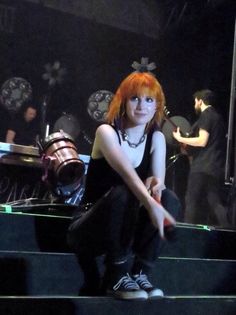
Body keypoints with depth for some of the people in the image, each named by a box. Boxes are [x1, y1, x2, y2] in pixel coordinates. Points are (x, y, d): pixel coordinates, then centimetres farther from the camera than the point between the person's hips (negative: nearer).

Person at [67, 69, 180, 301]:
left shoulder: (156, 138, 3)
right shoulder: (106, 132, -14)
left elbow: (158, 179, -11)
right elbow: (127, 173, -32)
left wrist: (155, 185, -36)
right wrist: (150, 204, -48)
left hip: (127, 228, 5)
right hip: (91, 227, -5)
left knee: (169, 198, -21)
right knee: (122, 194, -34)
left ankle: (139, 273, -16)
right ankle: (117, 276, -24)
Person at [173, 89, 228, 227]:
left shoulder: (206, 116, -8)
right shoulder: (217, 116, 21)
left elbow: (202, 141, -18)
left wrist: (180, 139, -8)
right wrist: (189, 146, 24)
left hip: (203, 167, -9)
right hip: (216, 167, 9)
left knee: (192, 201, -2)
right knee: (215, 202, 8)